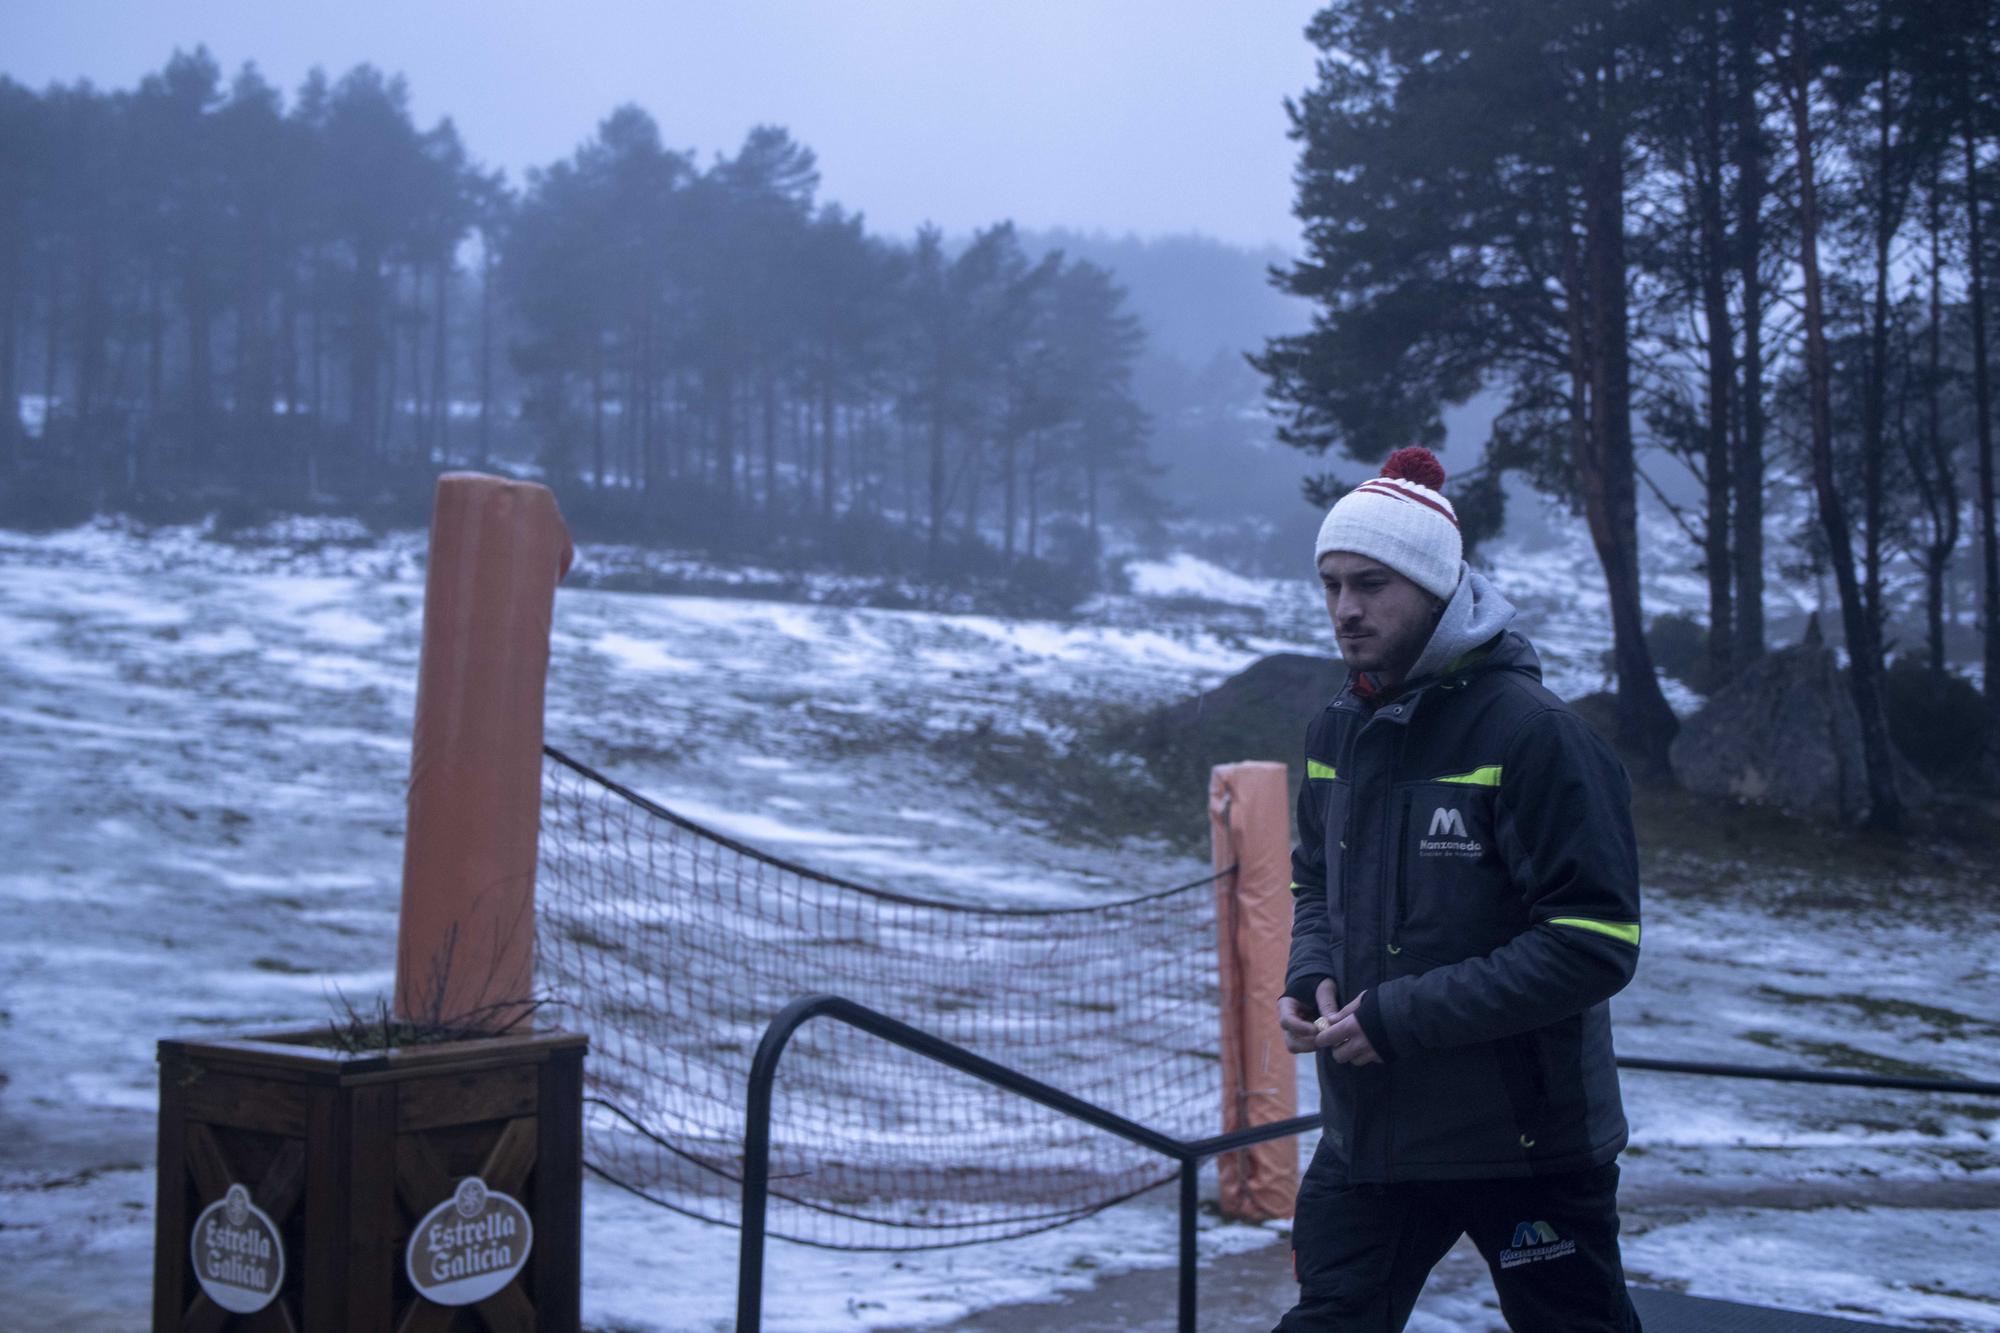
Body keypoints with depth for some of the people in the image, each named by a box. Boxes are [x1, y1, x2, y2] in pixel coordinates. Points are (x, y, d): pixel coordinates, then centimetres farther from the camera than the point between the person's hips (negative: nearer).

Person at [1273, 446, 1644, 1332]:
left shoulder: (1529, 732, -17)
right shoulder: (1338, 732, 5)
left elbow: (1595, 944, -21)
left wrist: (1402, 1015, -23)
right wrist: (1310, 975, -3)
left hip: (1524, 1135, -6)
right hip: (1367, 1133, 6)